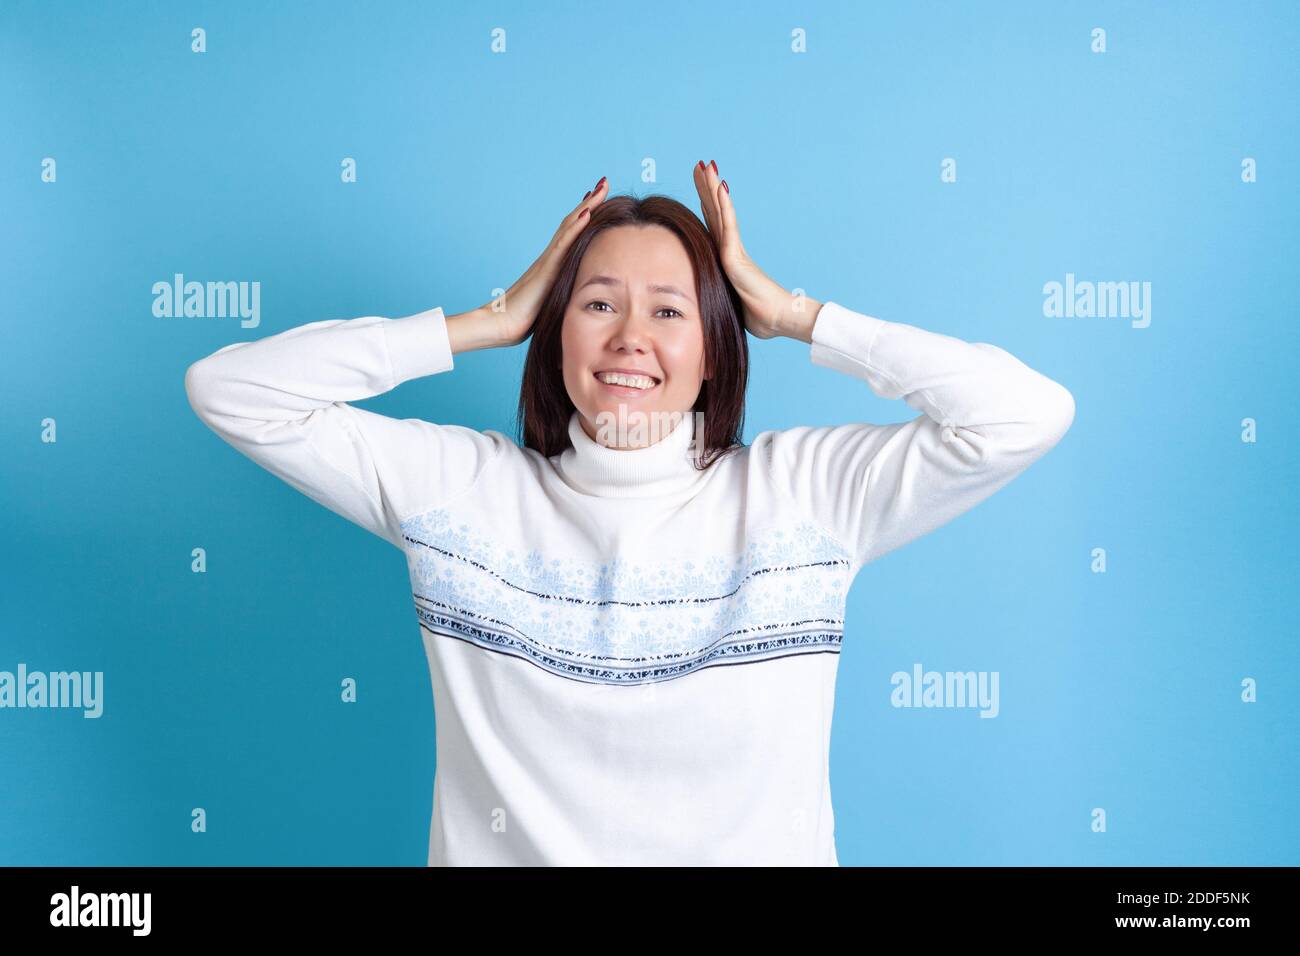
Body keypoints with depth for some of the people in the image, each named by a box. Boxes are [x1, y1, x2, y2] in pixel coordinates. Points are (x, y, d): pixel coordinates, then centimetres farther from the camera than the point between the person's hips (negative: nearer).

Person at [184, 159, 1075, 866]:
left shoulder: (804, 489, -1)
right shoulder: (455, 485, 1)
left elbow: (1030, 412, -6)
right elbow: (230, 389, -1)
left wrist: (791, 313, -3)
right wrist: (490, 321, -2)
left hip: (758, 848, 0)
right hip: (502, 849, 1)